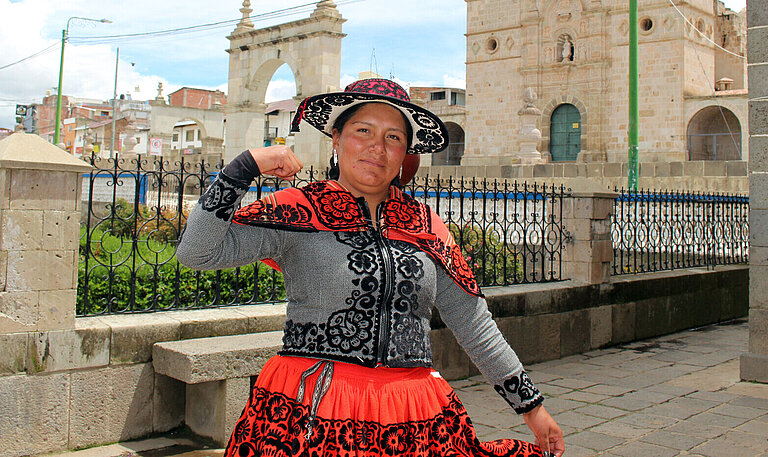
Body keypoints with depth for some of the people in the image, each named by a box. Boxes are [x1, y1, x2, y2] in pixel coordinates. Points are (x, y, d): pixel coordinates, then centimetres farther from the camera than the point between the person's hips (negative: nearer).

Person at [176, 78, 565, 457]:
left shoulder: (426, 227, 9)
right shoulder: (297, 212, -1)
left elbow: (476, 328, 14)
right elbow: (196, 252, -10)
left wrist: (530, 405, 16)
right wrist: (247, 165, -13)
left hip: (415, 421, 4)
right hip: (310, 414, -3)